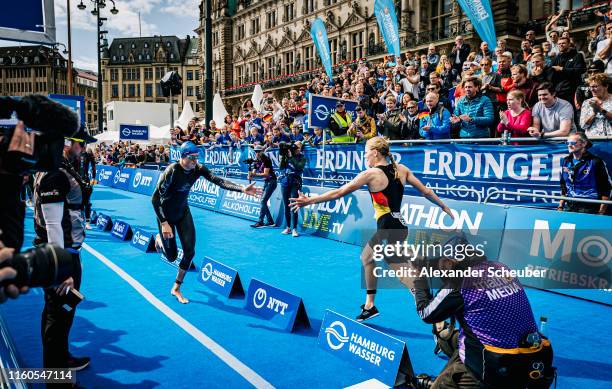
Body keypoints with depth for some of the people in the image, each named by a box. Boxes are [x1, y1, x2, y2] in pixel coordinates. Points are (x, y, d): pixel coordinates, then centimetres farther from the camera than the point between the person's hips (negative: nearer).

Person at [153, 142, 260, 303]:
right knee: (172, 256, 5)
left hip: (183, 211, 5)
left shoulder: (198, 169, -15)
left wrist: (242, 189, -42)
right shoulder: (172, 171, -30)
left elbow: (218, 180, -28)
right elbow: (155, 198, -27)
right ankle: (159, 239, 41)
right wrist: (164, 223, -31)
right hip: (166, 214, -4)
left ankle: (176, 288, 18)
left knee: (189, 252, -2)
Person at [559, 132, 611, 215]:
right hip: (569, 206, 5)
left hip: (588, 208, -4)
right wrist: (560, 206, 13)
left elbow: (606, 189, -4)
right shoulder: (566, 161, 11)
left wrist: (601, 212, -9)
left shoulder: (595, 162, -4)